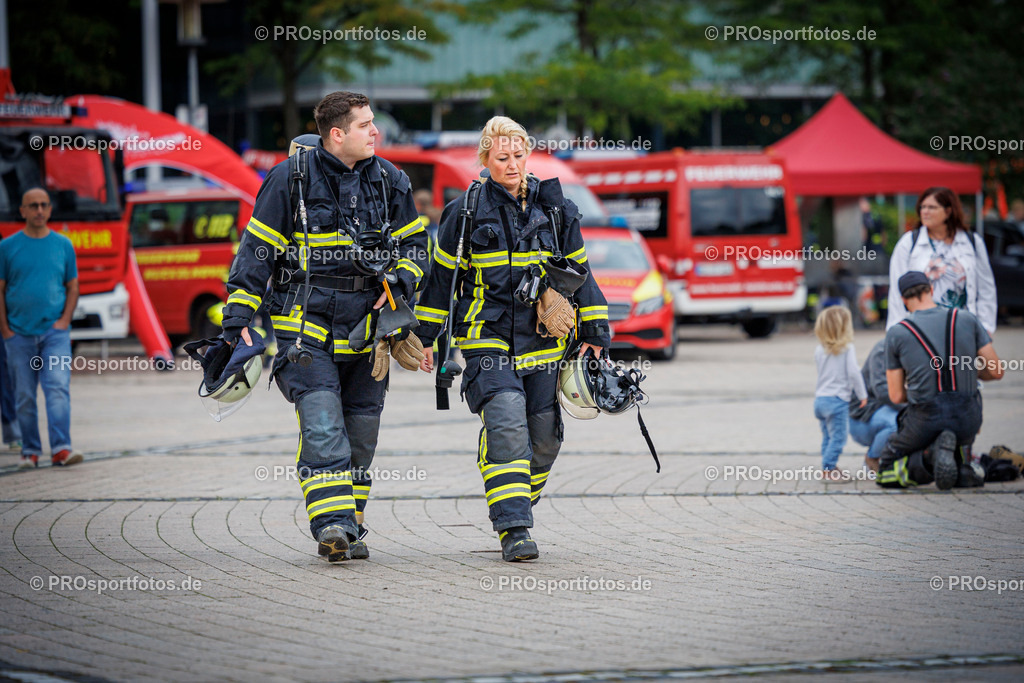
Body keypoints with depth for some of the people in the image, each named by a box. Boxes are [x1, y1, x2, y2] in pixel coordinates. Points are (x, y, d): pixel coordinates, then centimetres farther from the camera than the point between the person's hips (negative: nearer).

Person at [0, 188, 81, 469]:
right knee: (24, 396, 4)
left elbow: (72, 287, 12)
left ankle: (61, 449, -21)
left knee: (58, 388, -14)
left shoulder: (63, 245, 7)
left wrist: (65, 320, -2)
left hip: (55, 332, 0)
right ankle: (30, 451, 14)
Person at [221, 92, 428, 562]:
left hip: (366, 326, 5)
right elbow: (256, 250, -2)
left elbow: (413, 244, 19)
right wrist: (237, 321, -6)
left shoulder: (389, 181, 7)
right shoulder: (291, 178, -5)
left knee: (360, 434, 7)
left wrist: (398, 282, -2)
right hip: (306, 323, -4)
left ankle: (349, 530, 17)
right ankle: (333, 525, -24)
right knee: (322, 425, -18)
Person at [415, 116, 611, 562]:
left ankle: (521, 502, 30)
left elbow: (579, 271, 14)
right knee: (505, 425, -19)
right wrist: (428, 337, 10)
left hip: (544, 339, 3)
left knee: (544, 437, 3)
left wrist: (593, 332, 12)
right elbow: (442, 275, 9)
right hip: (488, 337, -3)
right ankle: (513, 528, -19)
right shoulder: (466, 212, 1)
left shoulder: (556, 209, 8)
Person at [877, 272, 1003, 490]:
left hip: (924, 421, -2)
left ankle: (930, 457, -12)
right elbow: (996, 372, 2)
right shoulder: (967, 320, 1)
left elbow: (896, 396, 0)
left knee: (886, 475, 19)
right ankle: (962, 464, 7)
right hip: (968, 419, 3)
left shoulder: (896, 334, -2)